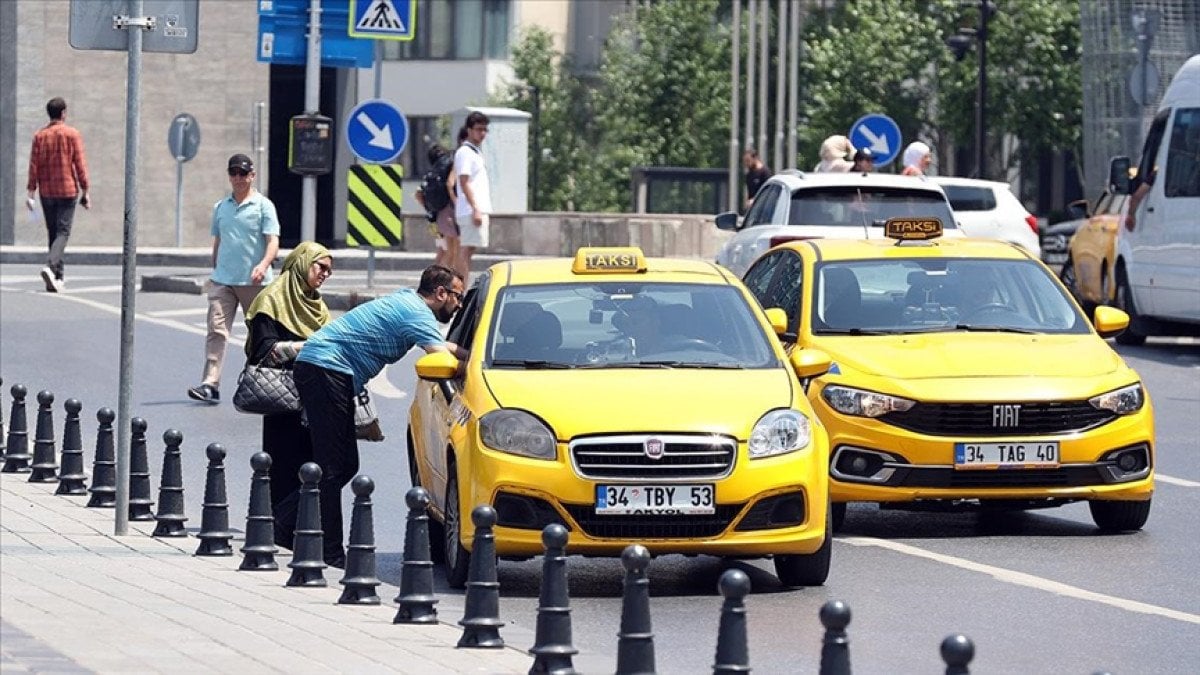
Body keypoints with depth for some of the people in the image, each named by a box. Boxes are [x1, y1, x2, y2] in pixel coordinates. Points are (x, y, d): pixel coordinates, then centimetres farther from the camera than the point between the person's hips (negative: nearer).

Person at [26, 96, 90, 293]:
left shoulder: (40, 136, 3)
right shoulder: (72, 134, -5)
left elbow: (34, 165, -1)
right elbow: (80, 164, -6)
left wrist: (31, 192, 1)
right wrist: (85, 191, -1)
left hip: (46, 192, 3)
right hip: (67, 190, -3)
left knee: (52, 232, 13)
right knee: (62, 233, -4)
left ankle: (57, 277, 14)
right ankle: (50, 266, -27)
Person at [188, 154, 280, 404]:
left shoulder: (263, 206, -1)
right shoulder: (220, 207, 14)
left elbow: (272, 241, -10)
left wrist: (264, 264, -27)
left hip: (254, 281, -3)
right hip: (223, 280, 3)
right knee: (216, 329, -11)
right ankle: (210, 384, -18)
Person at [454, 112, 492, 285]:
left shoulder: (476, 152, 20)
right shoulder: (465, 152, -10)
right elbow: (464, 182, -17)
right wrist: (475, 209, -22)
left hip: (479, 209, 10)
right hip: (471, 210, -10)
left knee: (468, 250, 9)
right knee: (467, 250, -11)